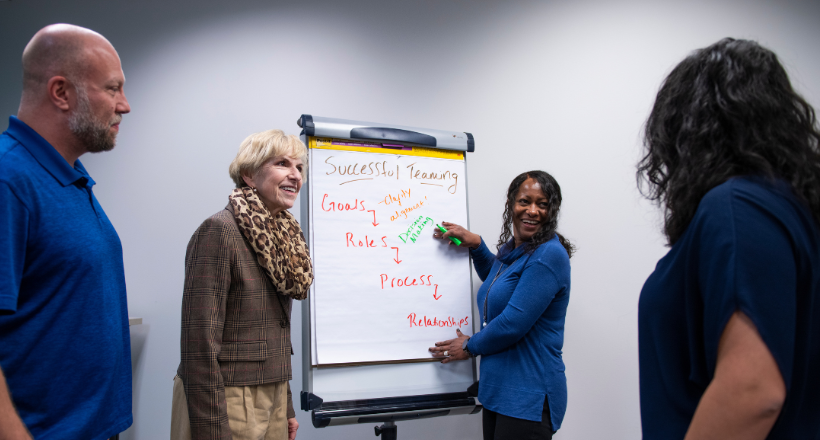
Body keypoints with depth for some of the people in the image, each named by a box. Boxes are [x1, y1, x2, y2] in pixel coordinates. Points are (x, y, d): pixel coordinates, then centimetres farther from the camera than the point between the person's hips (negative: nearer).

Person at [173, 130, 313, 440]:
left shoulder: (282, 237, 7)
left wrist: (286, 407, 16)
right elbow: (200, 341, -19)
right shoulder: (219, 231, -15)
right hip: (226, 401, -7)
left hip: (272, 397, 7)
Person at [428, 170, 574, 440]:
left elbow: (514, 323, -23)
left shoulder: (548, 256, -18)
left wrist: (470, 347, -6)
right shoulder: (510, 249, 10)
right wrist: (475, 245, 17)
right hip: (497, 388, 9)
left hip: (528, 398, -9)